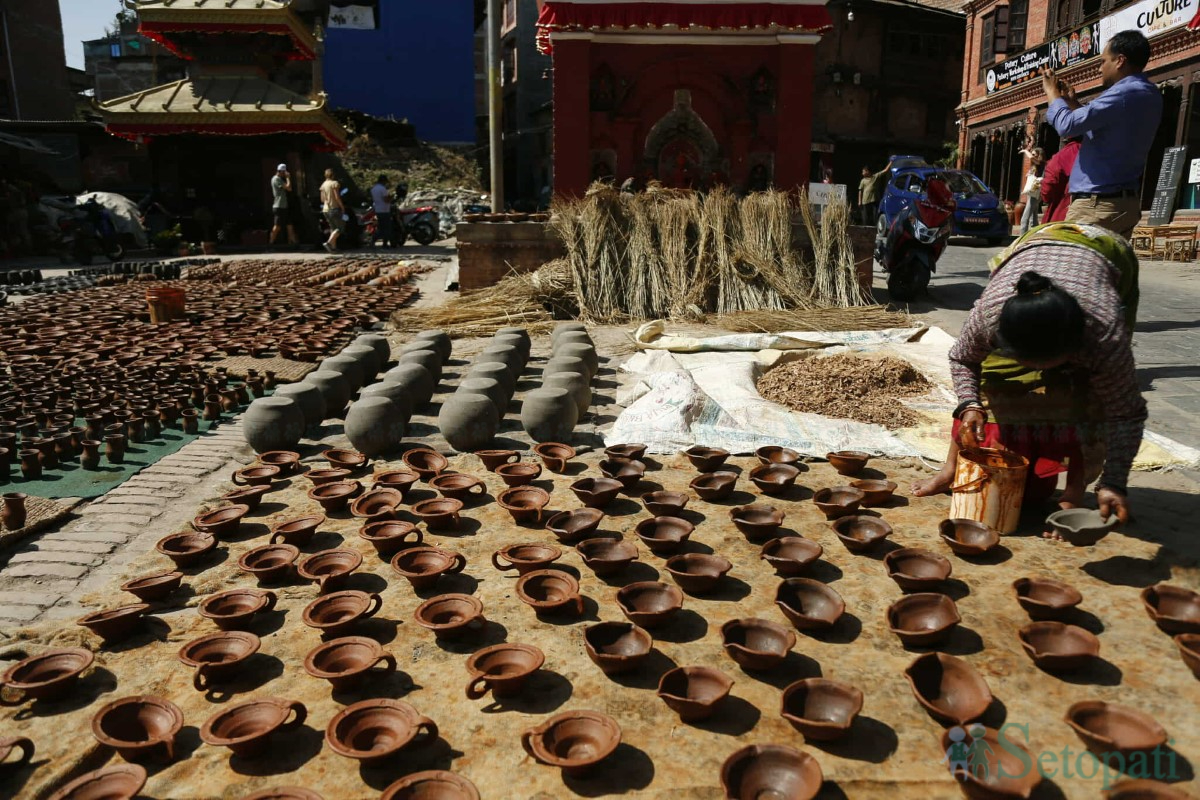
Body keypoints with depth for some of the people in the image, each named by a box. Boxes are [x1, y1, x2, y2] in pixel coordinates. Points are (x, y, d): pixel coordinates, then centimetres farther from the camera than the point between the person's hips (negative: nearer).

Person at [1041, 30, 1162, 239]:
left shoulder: (1124, 93, -16)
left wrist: (1053, 94, -3)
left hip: (1098, 205, -10)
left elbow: (1067, 125, -21)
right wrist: (1073, 103, 22)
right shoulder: (1150, 96, 17)